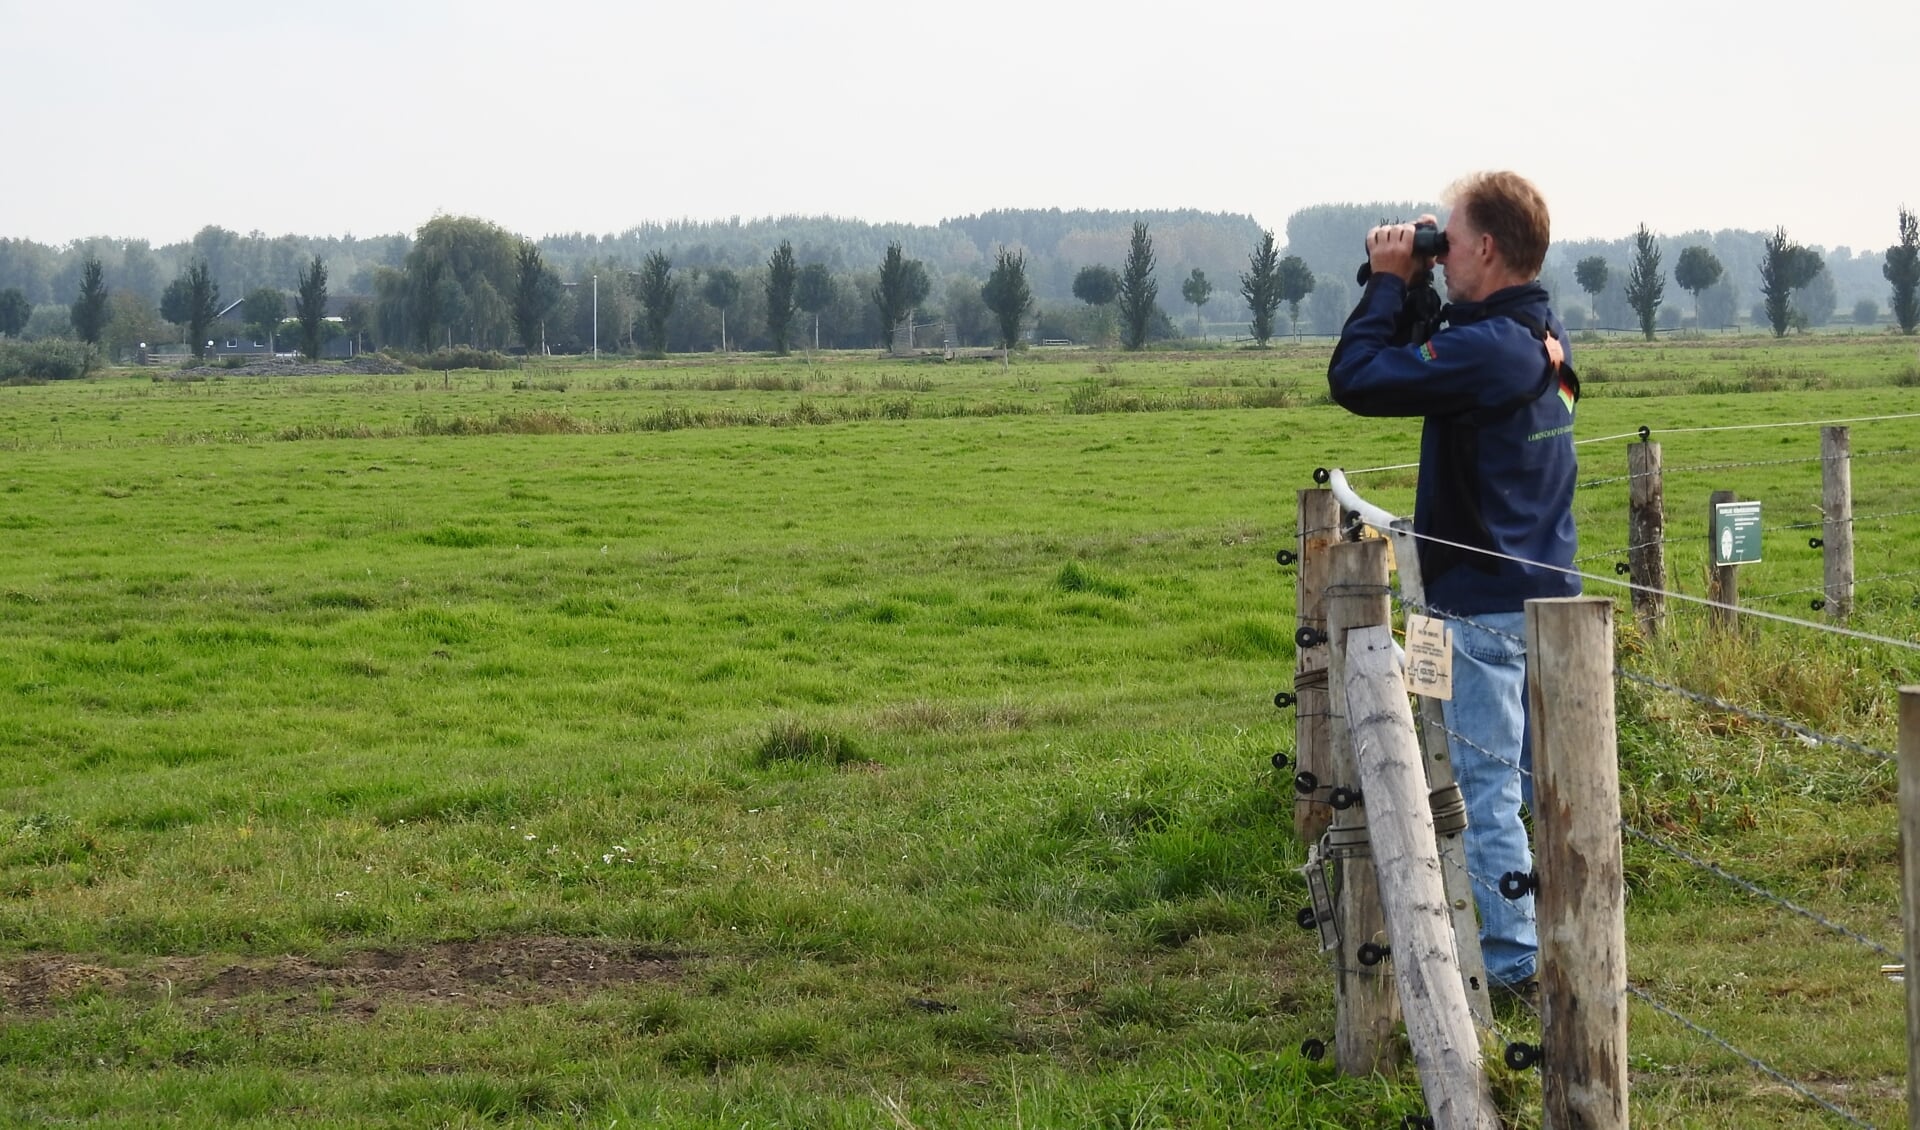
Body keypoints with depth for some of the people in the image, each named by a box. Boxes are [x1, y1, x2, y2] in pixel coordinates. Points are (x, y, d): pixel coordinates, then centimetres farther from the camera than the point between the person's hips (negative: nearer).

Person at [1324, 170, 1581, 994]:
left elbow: (1355, 377, -21)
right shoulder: (1545, 339, 9)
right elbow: (1428, 365, 19)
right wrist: (1411, 292, 7)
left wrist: (1389, 283, -9)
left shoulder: (1485, 348, -21)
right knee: (1543, 781, 16)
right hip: (1549, 593, 9)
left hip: (1485, 602, -9)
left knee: (1487, 787, -2)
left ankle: (1511, 960, 1)